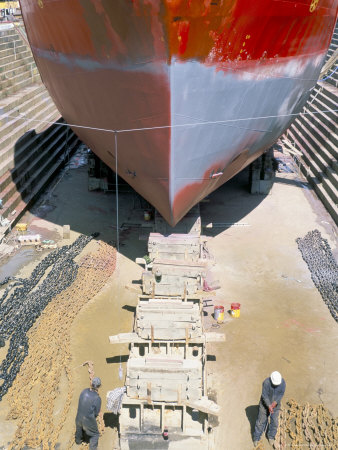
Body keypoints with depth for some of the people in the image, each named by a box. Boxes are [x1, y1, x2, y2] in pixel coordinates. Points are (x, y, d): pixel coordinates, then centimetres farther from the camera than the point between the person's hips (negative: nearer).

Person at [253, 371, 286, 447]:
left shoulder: (283, 382, -20)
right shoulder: (266, 382, -30)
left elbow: (281, 394, -12)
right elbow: (264, 395, -25)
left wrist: (275, 402, -26)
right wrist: (269, 406, -31)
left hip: (275, 404, 2)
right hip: (265, 403, -2)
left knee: (274, 421, 8)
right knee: (261, 420, 5)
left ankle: (271, 436, 32)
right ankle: (256, 438, 21)